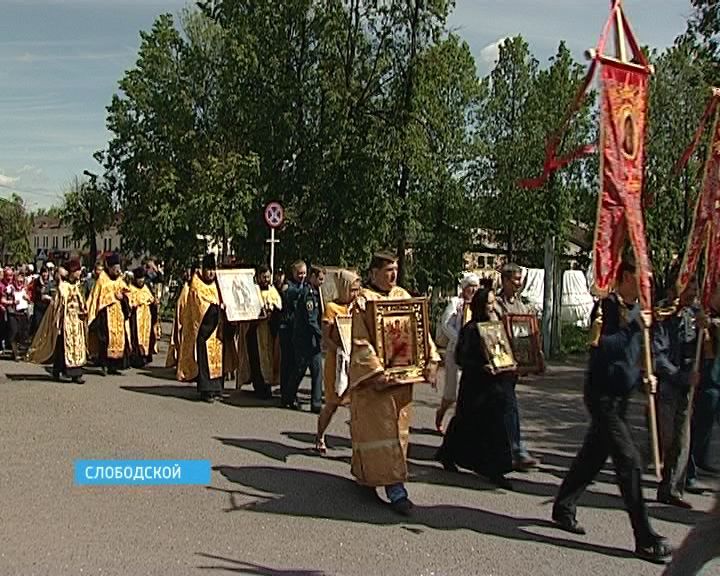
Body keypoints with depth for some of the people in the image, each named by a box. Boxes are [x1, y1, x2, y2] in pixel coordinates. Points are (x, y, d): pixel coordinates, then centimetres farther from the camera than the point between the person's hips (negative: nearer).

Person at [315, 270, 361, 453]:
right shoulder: (332, 307, -6)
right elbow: (326, 338, -11)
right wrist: (341, 350, -25)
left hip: (357, 360, 4)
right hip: (337, 361, -4)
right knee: (332, 404, 5)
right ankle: (320, 438, 25)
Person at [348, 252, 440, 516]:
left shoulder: (403, 296, 9)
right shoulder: (363, 300, -9)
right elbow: (361, 341, -16)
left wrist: (431, 360, -3)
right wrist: (376, 372, -24)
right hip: (374, 376, -7)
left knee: (397, 429, 13)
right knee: (381, 430, -4)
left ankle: (366, 473, 30)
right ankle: (395, 487, -2)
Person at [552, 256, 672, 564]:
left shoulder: (636, 310, 11)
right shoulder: (607, 306, -14)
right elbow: (601, 346, -27)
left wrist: (646, 375, 5)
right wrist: (635, 327, -25)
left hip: (621, 396, 9)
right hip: (603, 396, -9)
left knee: (593, 455, 16)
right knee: (629, 461, -9)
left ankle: (563, 509, 32)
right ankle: (645, 539, -4)